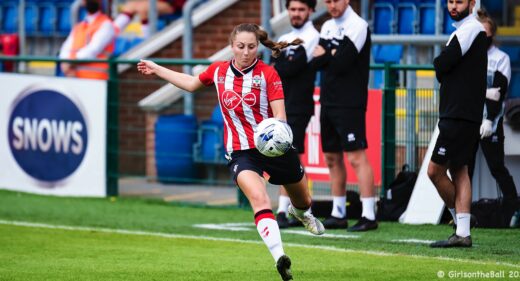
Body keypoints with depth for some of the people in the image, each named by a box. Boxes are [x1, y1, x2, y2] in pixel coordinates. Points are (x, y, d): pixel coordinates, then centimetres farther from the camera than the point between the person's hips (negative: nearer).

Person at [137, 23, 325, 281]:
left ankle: (302, 212, 60)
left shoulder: (268, 74, -9)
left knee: (302, 200, 20)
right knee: (259, 199, -27)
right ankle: (280, 258, -39)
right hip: (241, 152, 0)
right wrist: (156, 69, 27)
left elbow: (279, 116, -15)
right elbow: (191, 83, 22)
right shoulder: (218, 71, 1)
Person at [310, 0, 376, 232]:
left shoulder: (357, 26, -9)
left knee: (356, 157, -12)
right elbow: (315, 62, 5)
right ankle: (338, 214, 17)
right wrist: (334, 56, -11)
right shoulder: (327, 26, 15)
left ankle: (369, 215, -14)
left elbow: (342, 63, -17)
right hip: (328, 101, 8)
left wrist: (325, 56, 0)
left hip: (349, 104, -8)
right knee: (332, 158, 11)